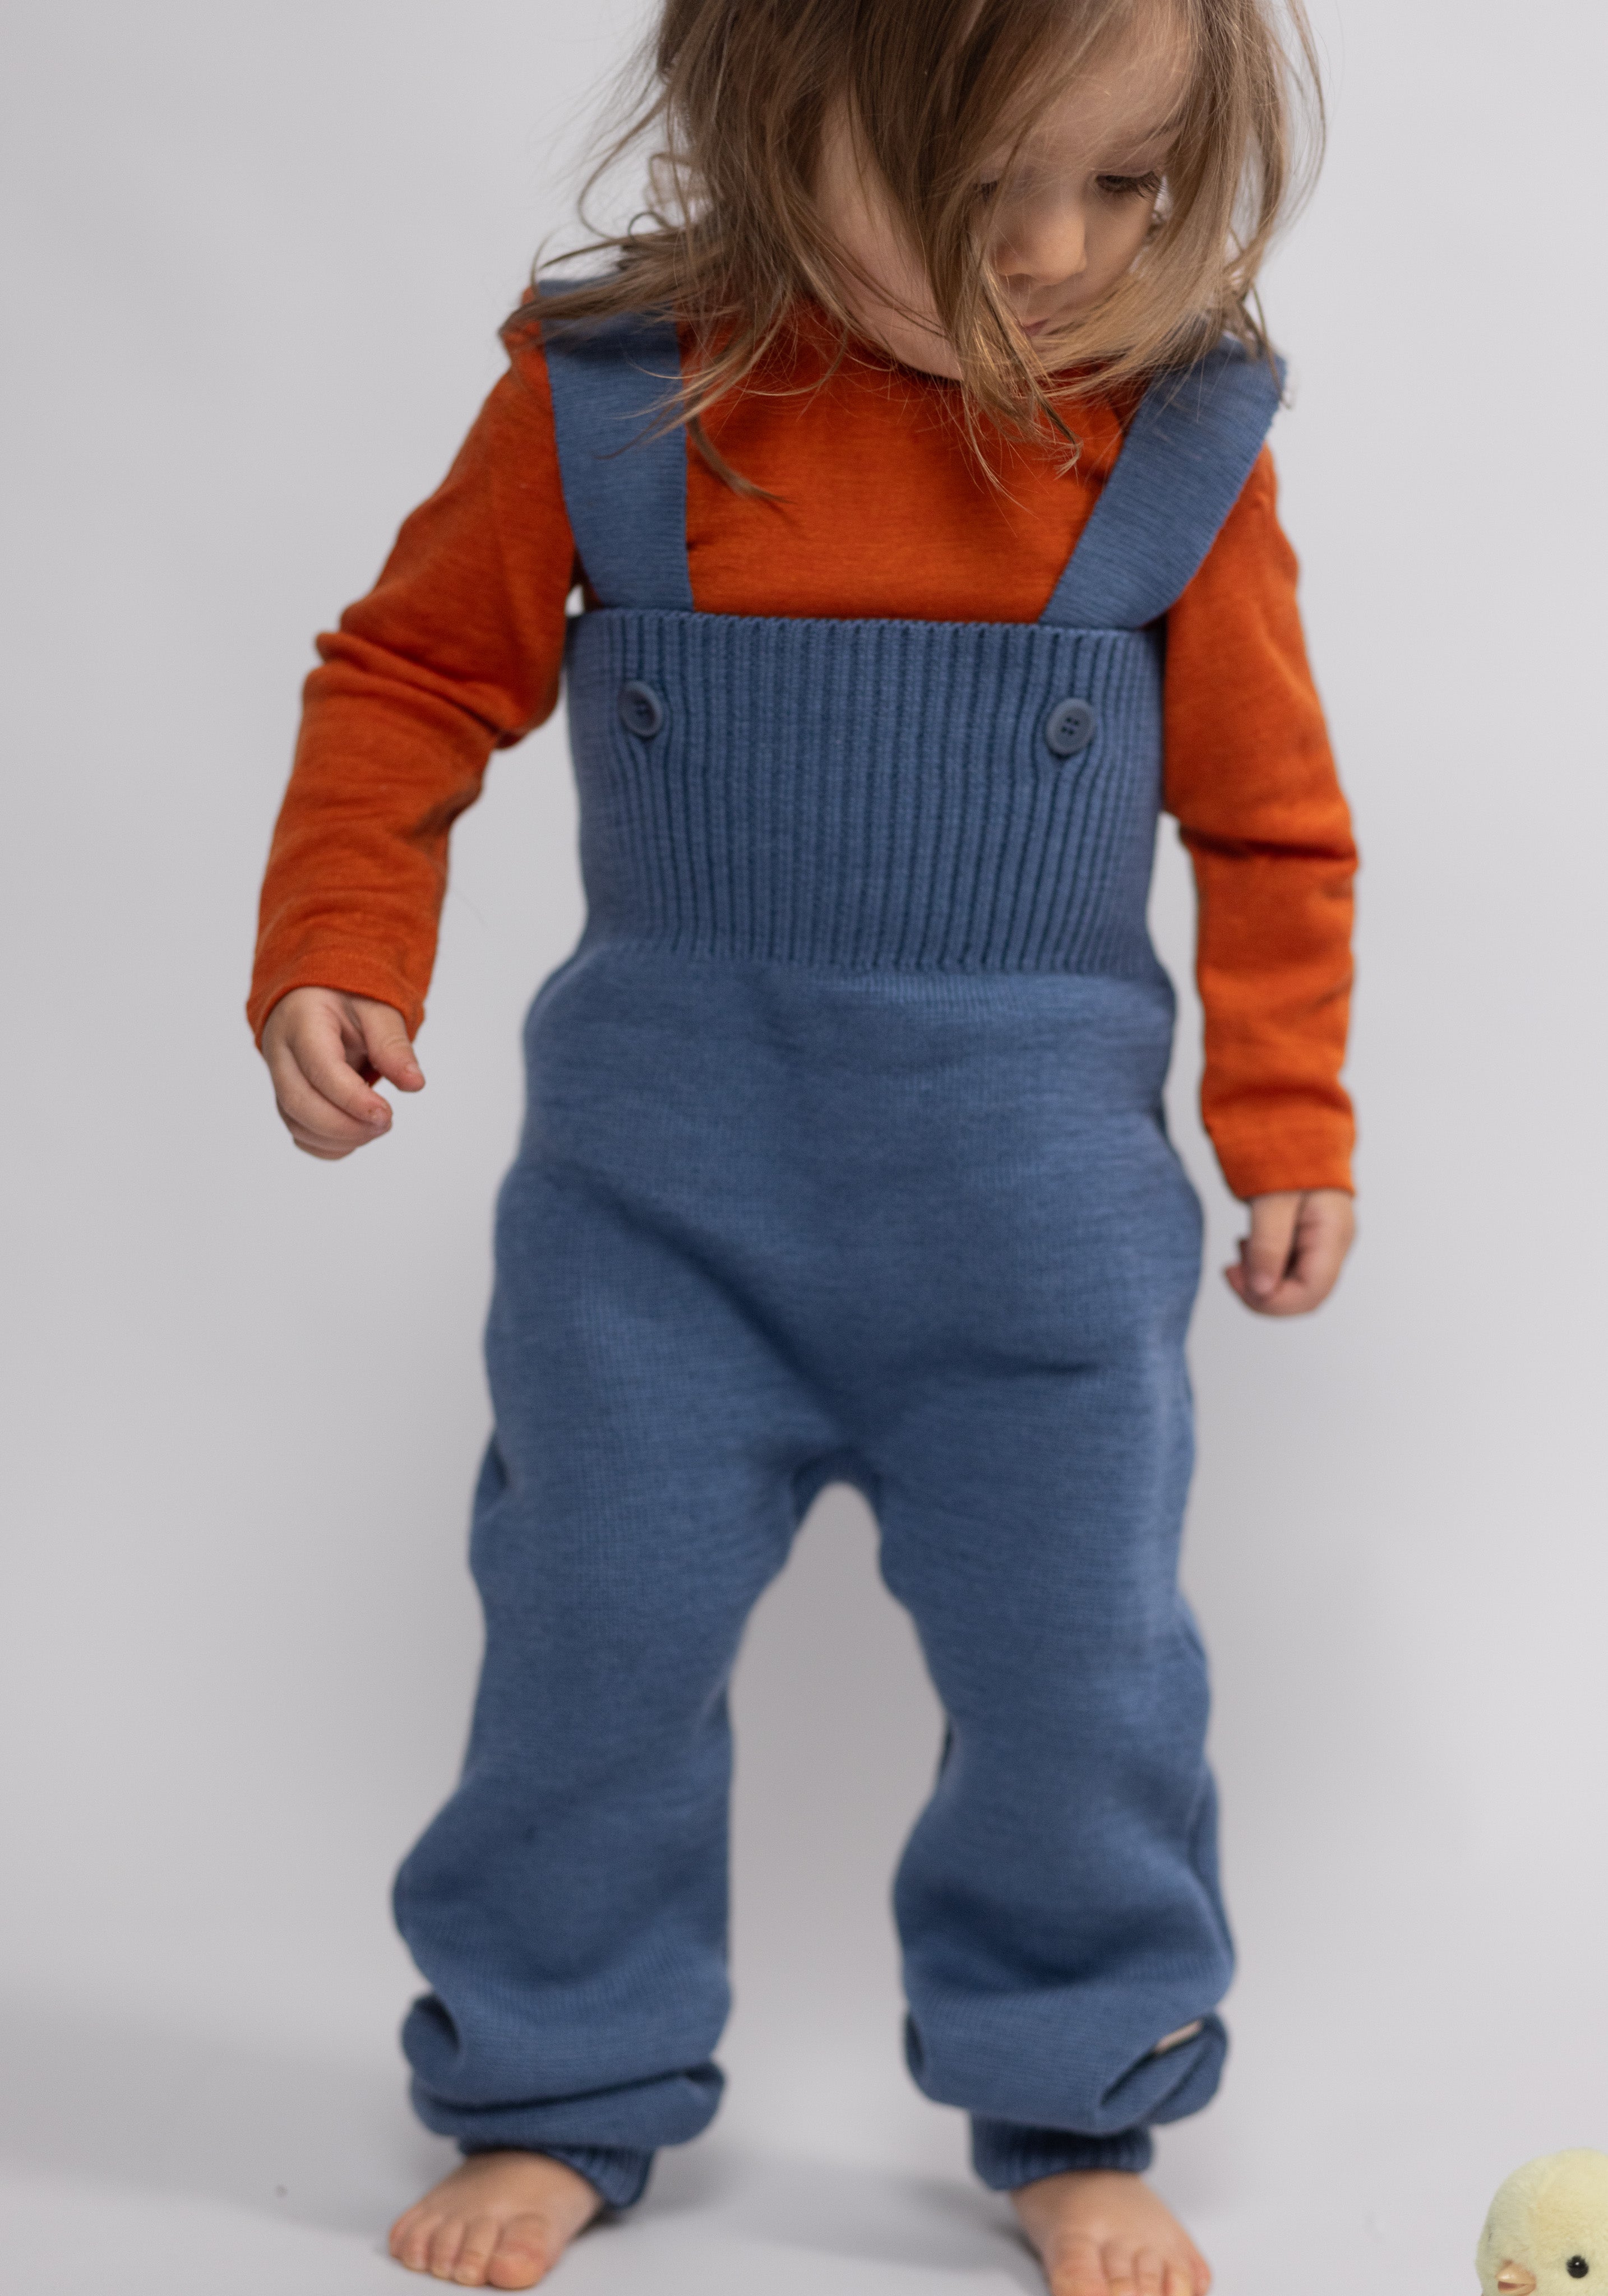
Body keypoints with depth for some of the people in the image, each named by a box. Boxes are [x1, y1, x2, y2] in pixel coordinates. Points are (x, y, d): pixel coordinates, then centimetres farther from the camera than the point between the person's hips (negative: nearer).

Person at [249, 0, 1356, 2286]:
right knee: (597, 1626, 7)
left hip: (1034, 1184, 0)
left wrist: (1289, 1126, 5)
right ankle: (561, 2092, 29)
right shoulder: (606, 395, -8)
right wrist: (337, 954, -6)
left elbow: (1272, 812, 4)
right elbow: (414, 676, 4)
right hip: (662, 1172, 0)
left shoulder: (1178, 435, -6)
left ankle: (1075, 2107, 30)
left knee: (1075, 1655, 7)